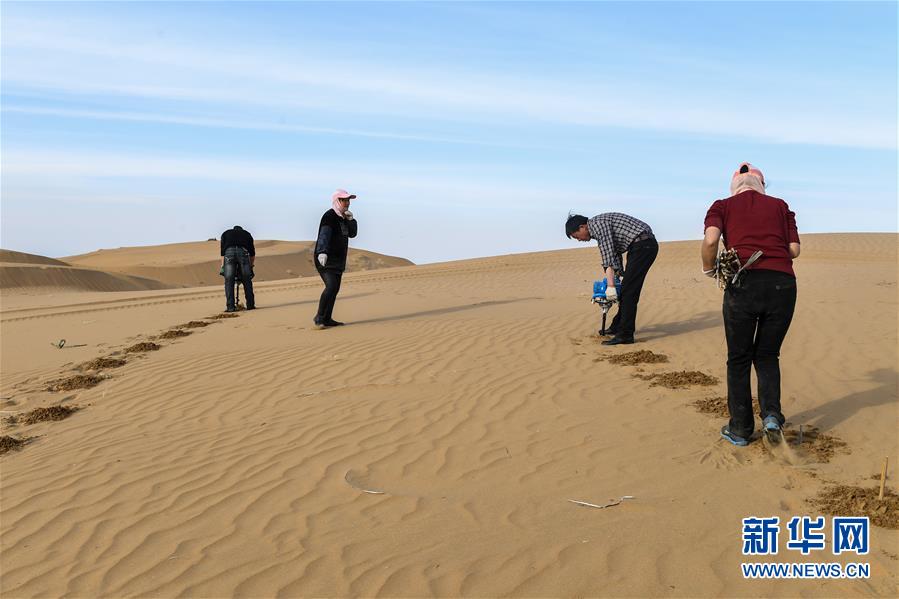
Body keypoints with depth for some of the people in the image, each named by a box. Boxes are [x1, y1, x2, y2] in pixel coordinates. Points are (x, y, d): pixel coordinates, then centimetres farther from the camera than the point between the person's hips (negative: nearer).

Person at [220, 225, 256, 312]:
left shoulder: (226, 233, 32)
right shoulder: (246, 234, 33)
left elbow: (223, 251, 21)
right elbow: (252, 252, 27)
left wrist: (222, 266, 21)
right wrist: (251, 266, 33)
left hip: (229, 252, 0)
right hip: (243, 252, 0)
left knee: (229, 282, 2)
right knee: (247, 281, 9)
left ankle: (230, 307, -2)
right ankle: (250, 305, 10)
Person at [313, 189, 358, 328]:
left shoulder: (343, 218, 17)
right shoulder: (329, 216, -12)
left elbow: (352, 234, 21)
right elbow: (324, 234, -26)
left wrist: (351, 220, 3)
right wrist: (322, 252, -41)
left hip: (338, 260, 9)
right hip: (325, 259, -9)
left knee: (335, 289, 8)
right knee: (331, 287, -20)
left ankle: (326, 319, 14)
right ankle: (319, 318, -11)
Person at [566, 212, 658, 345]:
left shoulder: (598, 224, -13)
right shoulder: (598, 226, 18)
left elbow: (608, 257, -21)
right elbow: (615, 253, 26)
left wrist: (610, 286, -22)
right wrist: (620, 274, 29)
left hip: (643, 245, -10)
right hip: (645, 245, 10)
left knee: (629, 290, -11)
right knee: (627, 289, 18)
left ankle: (625, 335, -11)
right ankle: (618, 326, 29)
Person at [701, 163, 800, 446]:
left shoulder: (722, 206, 12)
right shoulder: (780, 205, 19)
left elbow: (710, 240, -8)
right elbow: (794, 250, 10)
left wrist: (709, 269, 9)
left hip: (744, 284, -2)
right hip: (783, 284, 2)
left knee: (739, 360, 13)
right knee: (767, 356, 20)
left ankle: (740, 429, 18)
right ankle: (772, 415, 2)